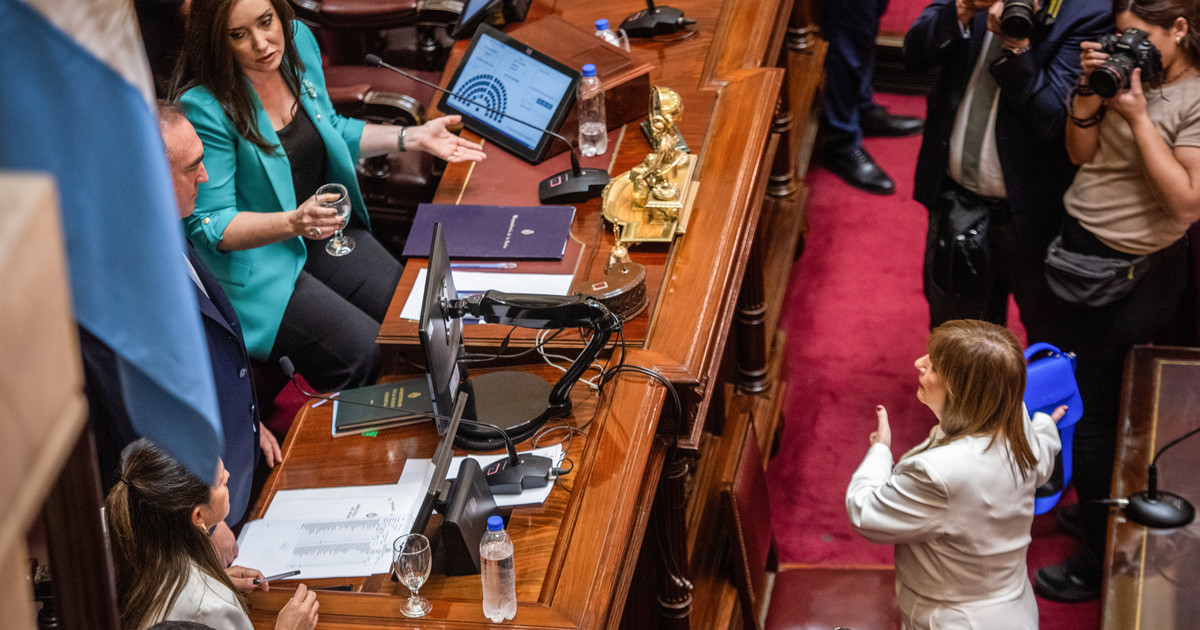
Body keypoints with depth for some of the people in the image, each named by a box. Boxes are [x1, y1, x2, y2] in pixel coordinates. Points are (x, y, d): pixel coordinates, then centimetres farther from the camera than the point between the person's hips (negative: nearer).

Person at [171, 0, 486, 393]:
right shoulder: (205, 107, -24)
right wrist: (293, 222, -34)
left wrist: (411, 139, 3)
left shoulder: (298, 40, -3)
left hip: (325, 235, 7)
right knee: (367, 355, -21)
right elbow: (210, 226, -19)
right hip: (257, 264, -7)